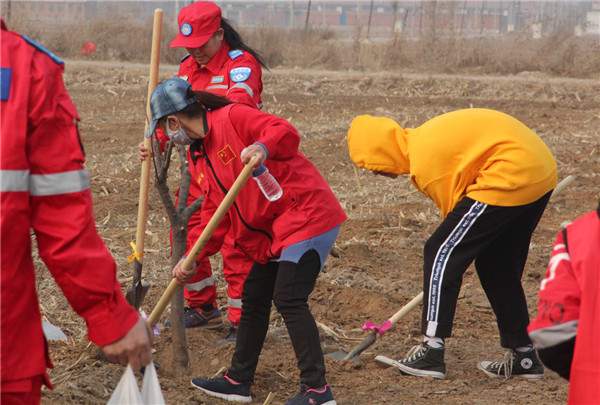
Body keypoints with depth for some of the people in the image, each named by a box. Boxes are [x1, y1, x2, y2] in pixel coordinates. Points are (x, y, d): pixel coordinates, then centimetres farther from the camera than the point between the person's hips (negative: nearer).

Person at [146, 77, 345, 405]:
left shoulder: (232, 117, -12)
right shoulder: (197, 157, 15)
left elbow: (286, 132, -24)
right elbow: (211, 212, 13)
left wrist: (263, 147, -44)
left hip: (307, 214, -10)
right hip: (270, 231, 10)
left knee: (289, 299, -13)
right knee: (254, 298, 15)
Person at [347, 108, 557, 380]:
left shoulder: (424, 163, -12)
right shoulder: (424, 139, 17)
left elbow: (455, 213, -4)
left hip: (510, 178, -10)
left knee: (440, 253, -4)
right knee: (499, 266, 20)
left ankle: (432, 352, -4)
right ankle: (523, 356, 26)